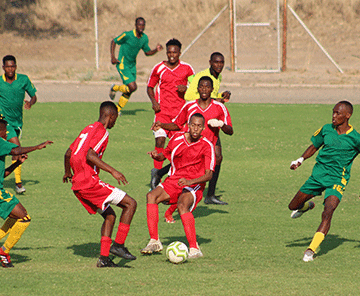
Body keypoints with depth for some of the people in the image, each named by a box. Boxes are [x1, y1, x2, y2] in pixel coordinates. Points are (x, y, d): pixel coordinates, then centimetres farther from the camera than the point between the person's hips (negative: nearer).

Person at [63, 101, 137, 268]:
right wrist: (113, 171, -26)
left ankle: (104, 258, 9)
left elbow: (68, 153, 23)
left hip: (77, 185, 10)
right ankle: (118, 245, -9)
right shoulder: (101, 132, -9)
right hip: (89, 182, -10)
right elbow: (90, 155, -24)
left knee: (110, 216, 18)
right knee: (130, 204, -6)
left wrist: (68, 173, 41)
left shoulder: (88, 129, 19)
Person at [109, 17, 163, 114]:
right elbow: (114, 41, -6)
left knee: (128, 90, 6)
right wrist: (112, 57, -14)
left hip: (132, 65, 7)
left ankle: (117, 109, 23)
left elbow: (147, 52, 15)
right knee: (132, 87, -18)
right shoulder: (127, 35, -17)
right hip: (122, 65, -7)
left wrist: (156, 49, -5)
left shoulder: (144, 38, 2)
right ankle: (114, 88, 9)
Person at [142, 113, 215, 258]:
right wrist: (157, 155, -2)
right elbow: (165, 155, 23)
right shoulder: (177, 138, 4)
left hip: (194, 186, -5)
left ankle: (194, 249, -34)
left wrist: (190, 182, -32)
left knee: (182, 205, -36)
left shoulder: (207, 146, -9)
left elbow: (209, 174, -16)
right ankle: (154, 241, -19)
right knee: (151, 196, -22)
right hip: (173, 181, 5)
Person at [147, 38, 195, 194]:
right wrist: (153, 101, -5)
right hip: (162, 111, -1)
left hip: (180, 111, 1)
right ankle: (156, 172, -10)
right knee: (160, 140, -17)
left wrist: (186, 89, -9)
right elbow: (150, 87, 13)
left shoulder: (187, 68, 3)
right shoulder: (159, 68, 2)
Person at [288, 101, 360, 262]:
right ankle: (307, 206, 48)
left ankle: (311, 250, -26)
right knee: (293, 206, 10)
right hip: (317, 175, 4)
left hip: (337, 180, -4)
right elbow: (314, 146, 17)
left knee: (328, 212, -26)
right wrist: (301, 160, 1)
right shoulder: (326, 129, 1)